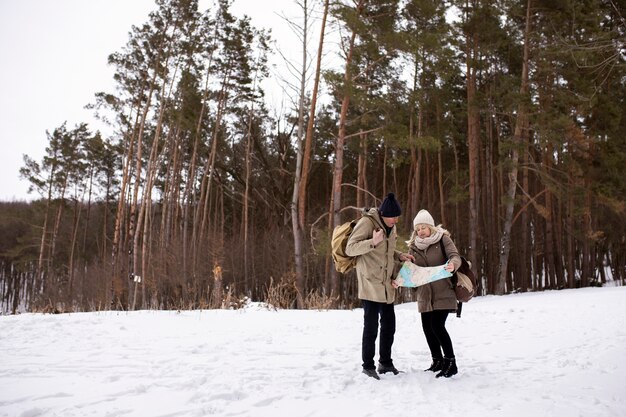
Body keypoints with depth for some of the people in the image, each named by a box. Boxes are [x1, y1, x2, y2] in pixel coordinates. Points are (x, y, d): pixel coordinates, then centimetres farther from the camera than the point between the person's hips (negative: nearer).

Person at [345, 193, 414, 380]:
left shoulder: (391, 227, 11)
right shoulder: (367, 222, -13)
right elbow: (350, 249, -17)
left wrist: (399, 256, 5)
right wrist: (373, 242, -30)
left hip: (387, 285, 8)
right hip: (370, 284, -8)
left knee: (389, 325, 15)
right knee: (371, 326, -4)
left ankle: (385, 362, 30)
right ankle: (368, 366, 12)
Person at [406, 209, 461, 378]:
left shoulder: (442, 239, -5)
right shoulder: (413, 245, 6)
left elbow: (455, 256, -16)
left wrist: (452, 264, -40)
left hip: (443, 292, -5)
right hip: (424, 294, 5)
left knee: (437, 326, -15)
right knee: (427, 327, 8)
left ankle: (450, 362, -1)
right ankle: (438, 361, 26)